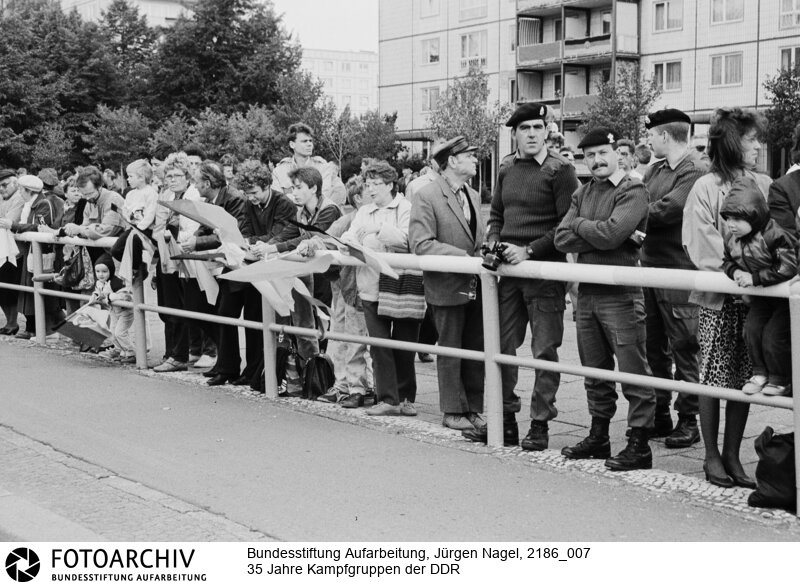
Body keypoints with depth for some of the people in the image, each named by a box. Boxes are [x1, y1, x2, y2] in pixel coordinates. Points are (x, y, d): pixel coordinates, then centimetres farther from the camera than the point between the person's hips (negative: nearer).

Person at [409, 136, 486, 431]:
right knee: (450, 350, 4)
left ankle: (472, 408, 21)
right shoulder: (427, 196, -11)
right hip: (447, 287, -6)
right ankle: (453, 410, 15)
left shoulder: (473, 196, 14)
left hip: (475, 286, 7)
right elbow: (421, 244, -18)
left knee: (477, 350, 9)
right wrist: (464, 257, -22)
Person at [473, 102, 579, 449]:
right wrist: (493, 243, 2)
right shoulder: (507, 171, 12)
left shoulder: (559, 170, -6)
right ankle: (505, 421, 18)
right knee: (502, 346, 8)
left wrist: (529, 250, -17)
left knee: (544, 350, -1)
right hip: (509, 270, 6)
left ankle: (540, 425, 8)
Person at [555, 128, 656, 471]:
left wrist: (580, 224, -4)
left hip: (620, 294, -7)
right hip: (587, 291, 7)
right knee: (594, 371, 15)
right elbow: (561, 239, 3)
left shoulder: (633, 191, -6)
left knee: (633, 372, -2)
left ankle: (639, 445, 4)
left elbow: (611, 234, -21)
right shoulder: (582, 194, 15)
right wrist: (597, 233, -11)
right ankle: (598, 436, 27)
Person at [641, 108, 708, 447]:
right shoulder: (655, 170, 14)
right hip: (650, 266, 8)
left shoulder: (694, 171, -12)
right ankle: (659, 414, 25)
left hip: (678, 270, -8)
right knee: (654, 346, 14)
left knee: (683, 347, 1)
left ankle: (689, 420, 10)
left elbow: (669, 209, -23)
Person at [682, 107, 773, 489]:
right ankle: (712, 457, 14)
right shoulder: (706, 188, -5)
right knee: (713, 378, 2)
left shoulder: (765, 187, 7)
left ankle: (732, 455, 17)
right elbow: (702, 246, -10)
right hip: (718, 298, -4)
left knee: (743, 379, 7)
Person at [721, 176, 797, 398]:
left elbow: (788, 267, -32)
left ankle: (781, 380, 12)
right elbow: (727, 261, 11)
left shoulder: (775, 236, -28)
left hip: (785, 296, -7)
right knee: (751, 329, -5)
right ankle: (760, 373, 14)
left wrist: (755, 278, -31)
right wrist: (734, 271, -14)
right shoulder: (732, 239, -5)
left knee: (774, 336, -9)